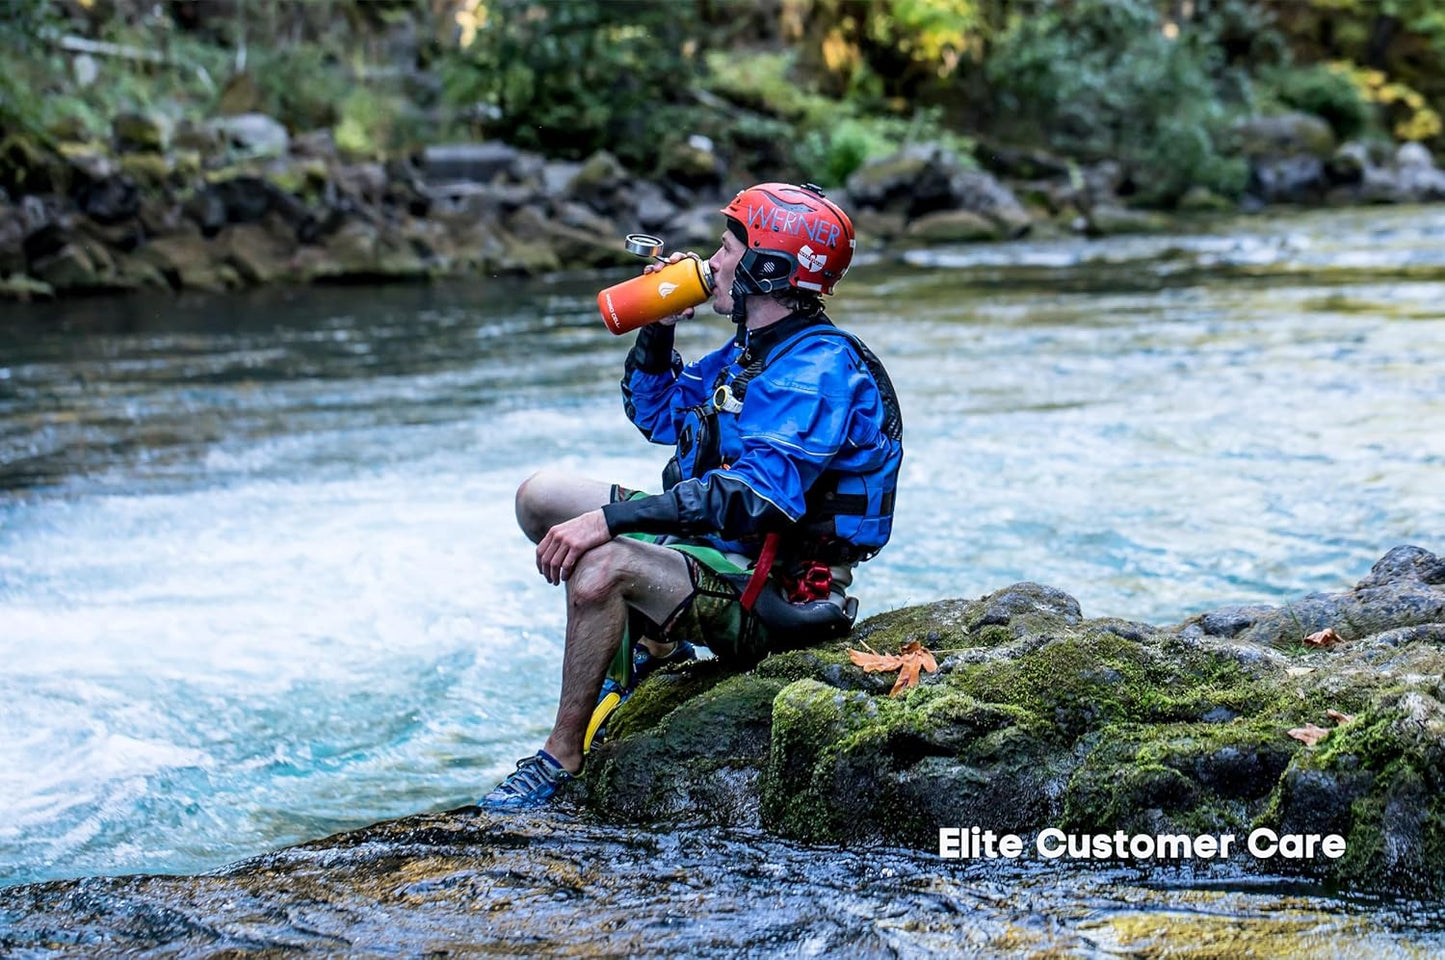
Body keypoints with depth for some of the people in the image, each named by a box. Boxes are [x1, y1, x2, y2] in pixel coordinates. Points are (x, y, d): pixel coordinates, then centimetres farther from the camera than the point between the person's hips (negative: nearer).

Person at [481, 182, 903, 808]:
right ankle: (656, 646, 13)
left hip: (770, 591, -10)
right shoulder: (749, 352, 10)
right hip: (712, 546, 10)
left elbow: (755, 497, -33)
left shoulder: (820, 369, -21)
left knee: (600, 563, -35)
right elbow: (655, 414, 25)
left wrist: (611, 518, -36)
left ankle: (561, 758, -19)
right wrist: (659, 327, 7)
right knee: (541, 497, 11)